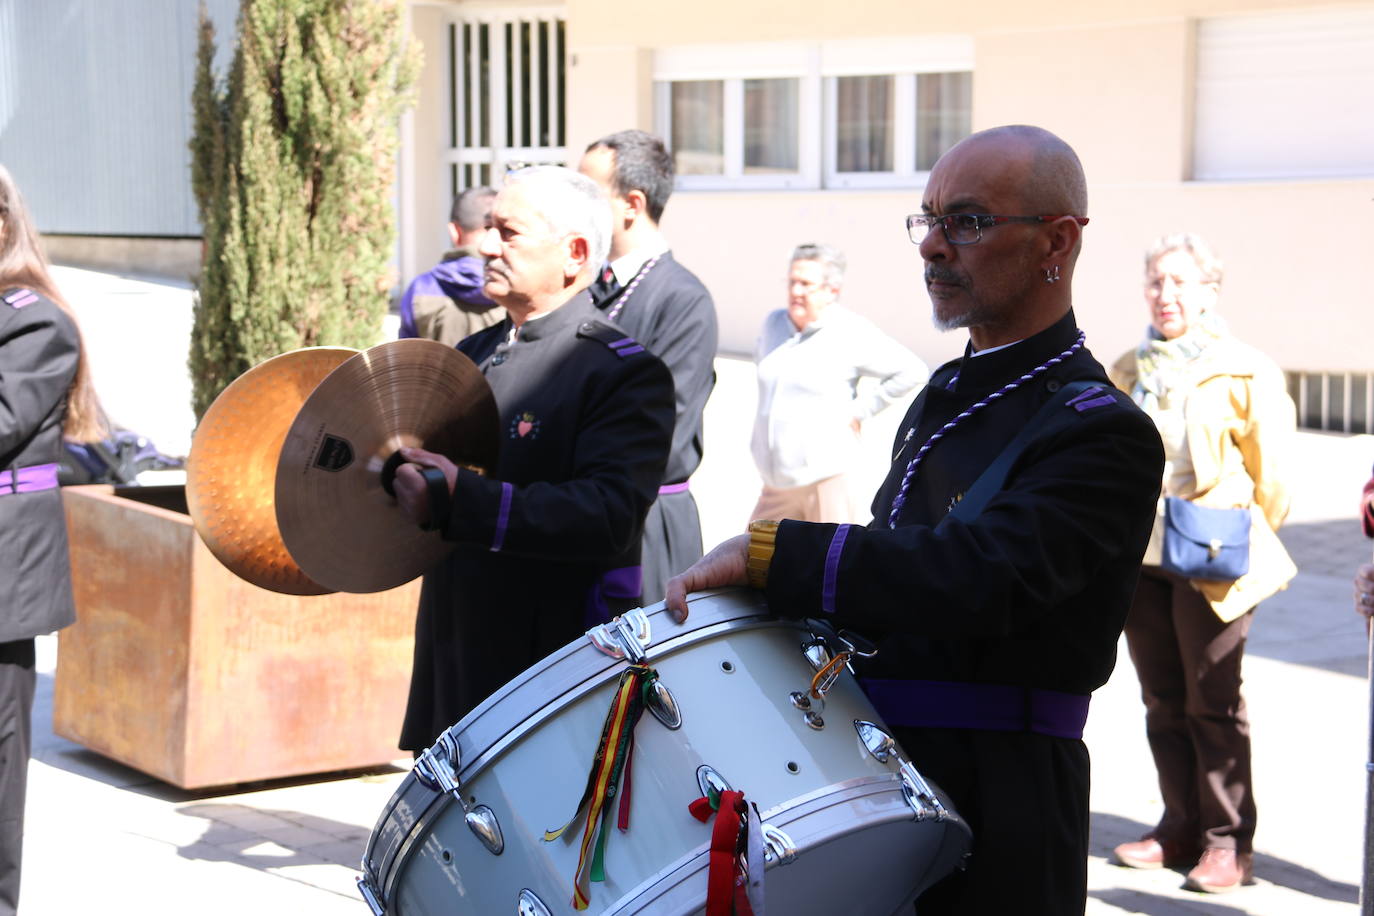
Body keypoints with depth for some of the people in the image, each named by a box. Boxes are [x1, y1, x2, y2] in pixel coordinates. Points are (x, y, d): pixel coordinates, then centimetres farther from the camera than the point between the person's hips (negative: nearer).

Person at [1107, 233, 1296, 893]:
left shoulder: (1246, 374, -4)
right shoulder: (1126, 373, 10)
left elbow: (1271, 473, 0)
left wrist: (1245, 546, 6)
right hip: (1140, 559, 5)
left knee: (1212, 704, -1)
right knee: (1163, 702, 9)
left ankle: (1228, 843, 7)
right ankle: (1182, 827, 20)